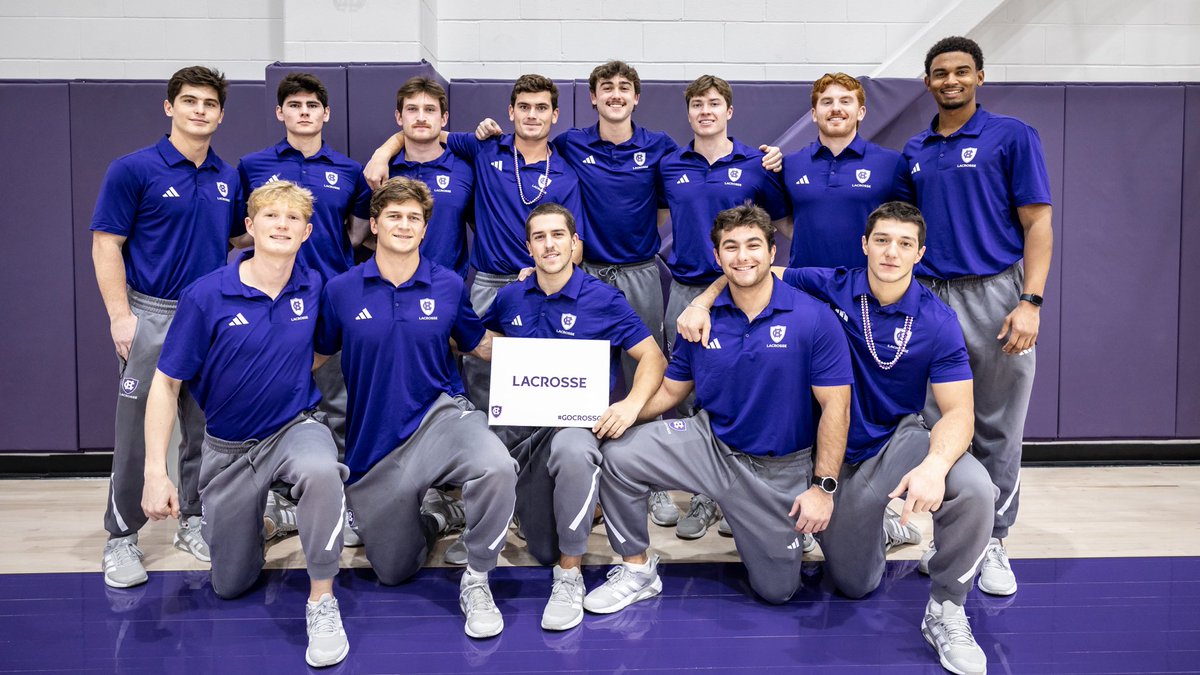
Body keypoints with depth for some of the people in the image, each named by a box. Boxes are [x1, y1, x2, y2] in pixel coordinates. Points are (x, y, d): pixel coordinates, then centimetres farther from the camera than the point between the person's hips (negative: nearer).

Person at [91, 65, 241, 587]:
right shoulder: (134, 170, -6)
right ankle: (122, 538, 13)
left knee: (206, 430, 11)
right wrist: (120, 315, -14)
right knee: (137, 433, 0)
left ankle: (194, 522, 25)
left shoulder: (227, 179, 9)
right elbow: (105, 244, -8)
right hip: (152, 315, -5)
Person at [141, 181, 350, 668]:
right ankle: (257, 506, 44)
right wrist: (156, 472, -16)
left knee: (321, 471, -39)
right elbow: (166, 384, -10)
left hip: (294, 426, 0)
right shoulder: (206, 296, -15)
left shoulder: (315, 289, -9)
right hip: (229, 447, 1)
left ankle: (322, 600, -20)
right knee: (230, 585, 12)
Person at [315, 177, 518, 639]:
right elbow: (319, 355, 11)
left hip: (439, 415, -1)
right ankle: (436, 515, 43)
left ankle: (476, 580, -13)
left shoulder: (449, 286, -1)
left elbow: (480, 345, 13)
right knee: (394, 572, 11)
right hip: (373, 441, 1)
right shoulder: (341, 290, -3)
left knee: (497, 467, -37)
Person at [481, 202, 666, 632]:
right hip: (524, 428, 4)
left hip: (581, 421, -4)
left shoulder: (603, 299, -4)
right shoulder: (511, 298, 8)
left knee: (572, 450, -44)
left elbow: (653, 357, -5)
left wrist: (632, 404, -23)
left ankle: (570, 577, -26)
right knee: (544, 551, 4)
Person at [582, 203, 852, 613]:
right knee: (620, 455, -19)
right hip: (711, 443, 2)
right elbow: (670, 391, 2)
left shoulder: (814, 319, -16)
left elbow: (835, 406, -13)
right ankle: (637, 571, 2)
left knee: (776, 590, 6)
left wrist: (823, 486, -17)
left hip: (780, 468, -2)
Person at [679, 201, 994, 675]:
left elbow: (958, 411, -18)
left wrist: (936, 464, -39)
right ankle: (877, 527, 45)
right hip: (838, 452, 1)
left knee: (972, 487, -35)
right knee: (855, 584, 9)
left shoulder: (938, 321, -14)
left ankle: (945, 609, -10)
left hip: (900, 439, -1)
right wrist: (701, 302, -17)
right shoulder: (830, 287, -11)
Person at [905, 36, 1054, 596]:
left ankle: (993, 542, 17)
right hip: (929, 299, 4)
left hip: (994, 297, -4)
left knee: (997, 431, 4)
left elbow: (1037, 224, -5)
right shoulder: (914, 151, 13)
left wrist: (1030, 303, -15)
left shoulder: (1012, 136, -1)